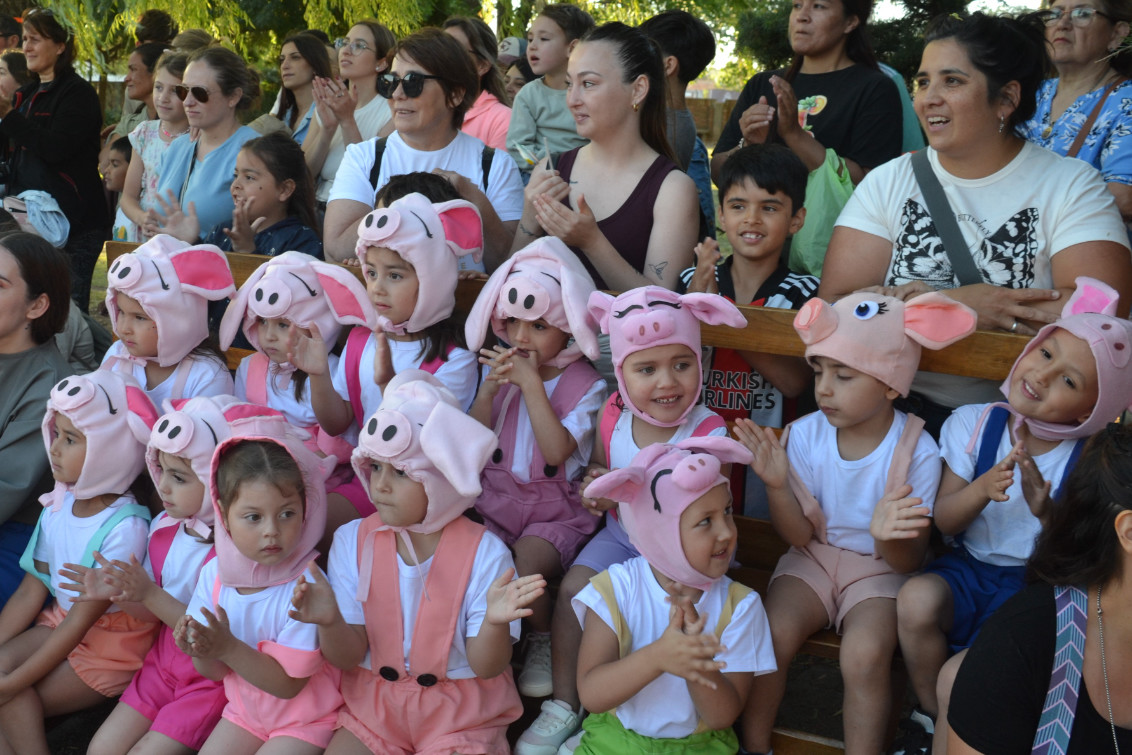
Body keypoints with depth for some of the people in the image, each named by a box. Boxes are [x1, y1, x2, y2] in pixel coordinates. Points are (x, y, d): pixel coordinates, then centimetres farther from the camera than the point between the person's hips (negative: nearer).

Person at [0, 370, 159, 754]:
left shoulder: (124, 527, -24)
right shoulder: (56, 507, -2)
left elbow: (82, 618, -22)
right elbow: (31, 591, 2)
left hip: (110, 645, -7)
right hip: (59, 623, 7)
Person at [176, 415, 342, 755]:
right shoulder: (215, 574, -10)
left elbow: (288, 684, -23)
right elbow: (215, 672, -3)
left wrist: (228, 648, -32)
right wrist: (202, 652, -25)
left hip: (304, 719, -5)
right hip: (244, 710, 6)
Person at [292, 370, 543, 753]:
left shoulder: (483, 552, -14)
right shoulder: (352, 541, -5)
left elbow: (485, 667, -12)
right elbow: (348, 657, -5)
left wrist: (495, 622, -33)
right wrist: (330, 622, -26)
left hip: (459, 715, -2)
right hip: (373, 705, 2)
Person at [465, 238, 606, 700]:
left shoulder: (585, 385, -7)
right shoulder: (501, 369, 6)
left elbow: (557, 450, -21)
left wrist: (531, 384, -22)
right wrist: (489, 390, -13)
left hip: (556, 510, -4)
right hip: (496, 499, 4)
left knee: (523, 566, -30)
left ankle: (543, 647, 0)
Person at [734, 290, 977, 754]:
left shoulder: (918, 452, -17)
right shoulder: (806, 434, -8)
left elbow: (907, 562, -13)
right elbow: (799, 536, -5)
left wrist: (889, 537, -37)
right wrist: (777, 485, -23)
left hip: (880, 569, -3)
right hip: (814, 558, 3)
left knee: (865, 655, -29)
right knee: (770, 636, -21)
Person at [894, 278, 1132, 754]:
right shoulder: (972, 424, -5)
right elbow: (942, 520, -6)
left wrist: (1046, 512, -33)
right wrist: (982, 488, -26)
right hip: (968, 570, 3)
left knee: (959, 678, -27)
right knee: (917, 599, -30)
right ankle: (928, 715, -2)